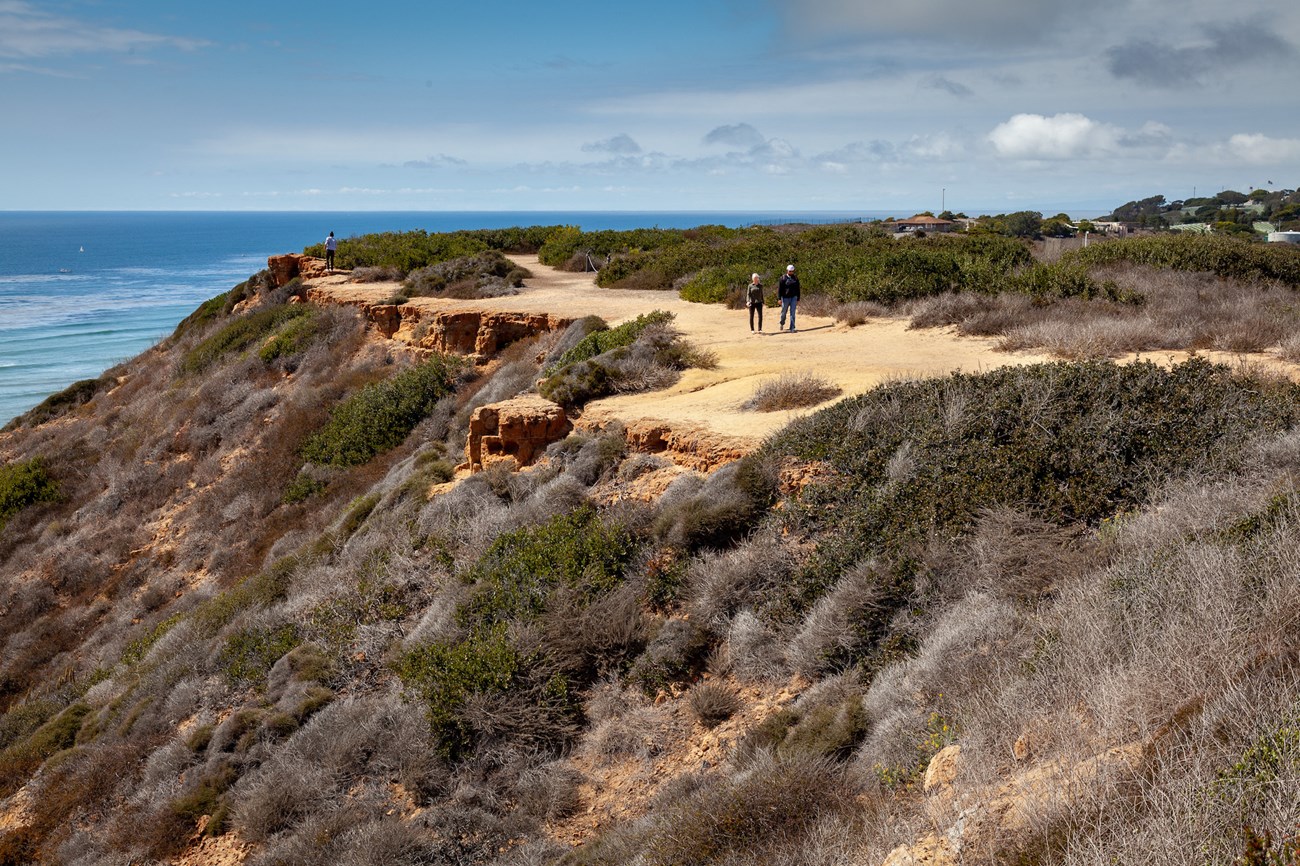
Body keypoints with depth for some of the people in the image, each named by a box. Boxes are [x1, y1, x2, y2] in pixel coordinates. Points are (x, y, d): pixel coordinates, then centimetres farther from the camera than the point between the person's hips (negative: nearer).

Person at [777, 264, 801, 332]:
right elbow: (779, 289, -5)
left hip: (793, 298, 2)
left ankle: (792, 328, -5)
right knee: (784, 312, 9)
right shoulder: (783, 279, -3)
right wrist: (779, 299, -12)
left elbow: (798, 290, 13)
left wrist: (798, 299, 10)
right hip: (785, 298, -2)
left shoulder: (796, 279, 8)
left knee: (792, 313, -5)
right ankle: (782, 323, 38)